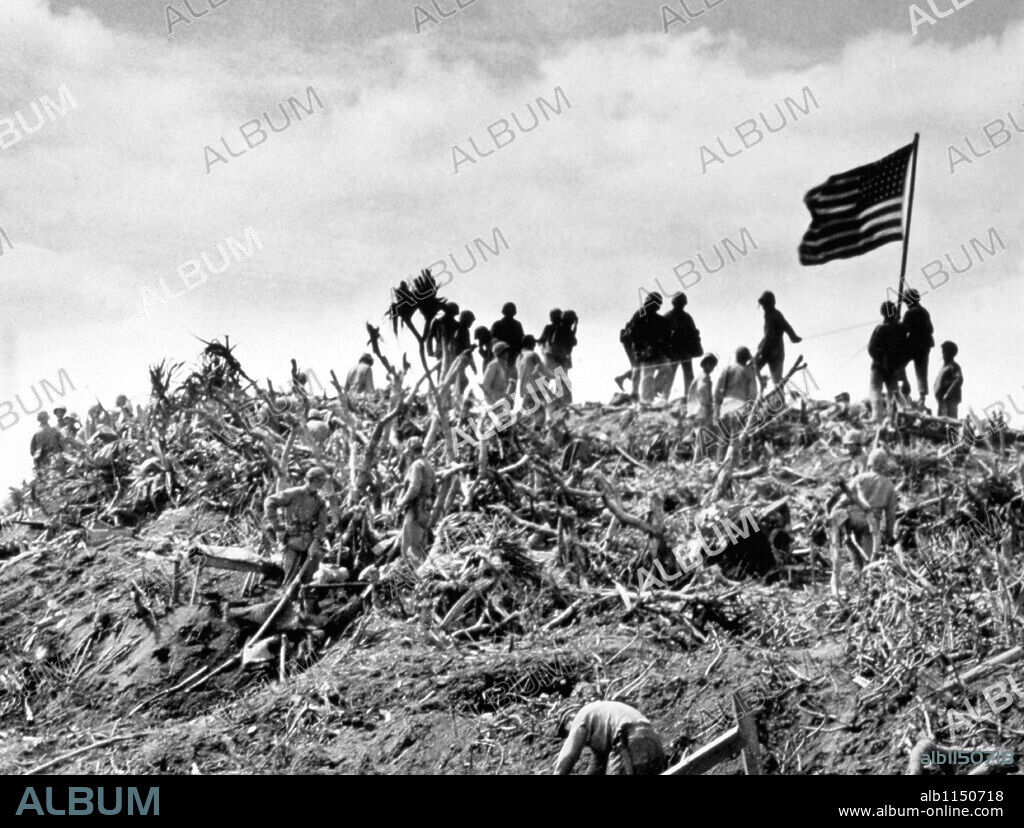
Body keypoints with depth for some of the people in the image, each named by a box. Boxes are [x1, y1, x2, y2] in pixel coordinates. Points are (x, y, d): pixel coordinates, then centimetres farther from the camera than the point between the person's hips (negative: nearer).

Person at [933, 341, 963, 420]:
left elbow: (959, 380, -21)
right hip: (942, 400, 9)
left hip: (950, 399, -9)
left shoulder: (953, 366, -6)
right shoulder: (944, 366, 22)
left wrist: (948, 394, -23)